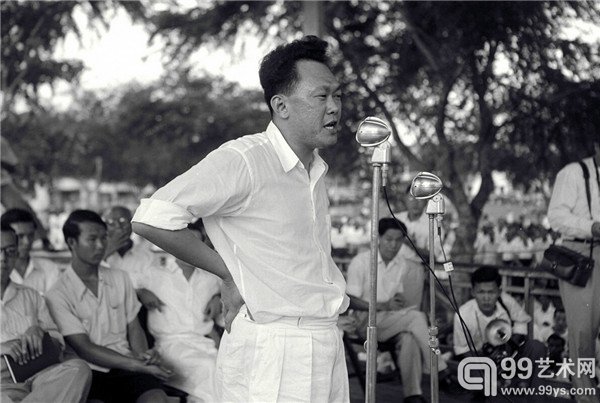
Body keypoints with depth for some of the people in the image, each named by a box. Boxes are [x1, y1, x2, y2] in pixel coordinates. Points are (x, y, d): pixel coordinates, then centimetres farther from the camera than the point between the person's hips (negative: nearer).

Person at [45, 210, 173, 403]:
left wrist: (142, 355, -6)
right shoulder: (58, 295, -2)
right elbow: (84, 349, -7)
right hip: (91, 372, -4)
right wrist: (138, 365, -14)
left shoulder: (120, 278, 17)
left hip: (126, 367, 4)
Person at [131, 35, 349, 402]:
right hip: (271, 354, -8)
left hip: (329, 345, 8)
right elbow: (151, 220, -22)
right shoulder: (243, 159, -14)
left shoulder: (317, 169, 13)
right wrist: (229, 274, -11)